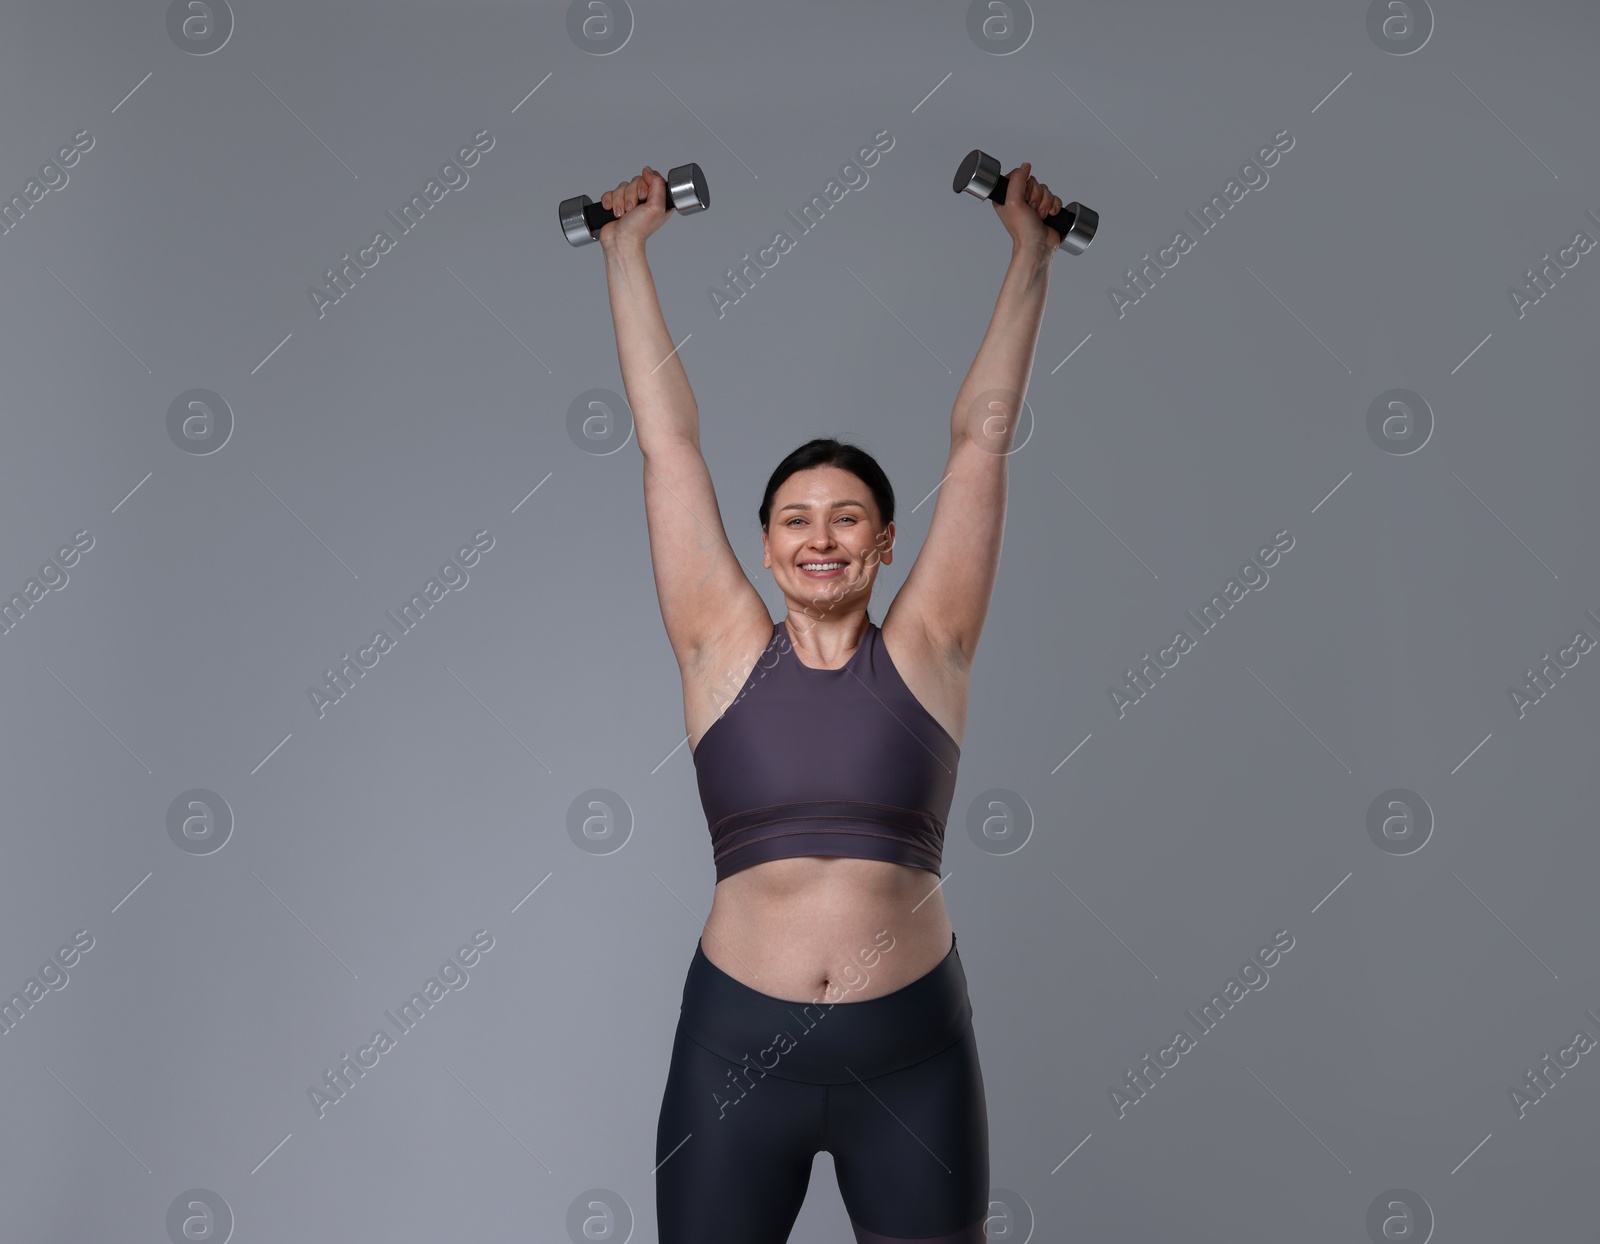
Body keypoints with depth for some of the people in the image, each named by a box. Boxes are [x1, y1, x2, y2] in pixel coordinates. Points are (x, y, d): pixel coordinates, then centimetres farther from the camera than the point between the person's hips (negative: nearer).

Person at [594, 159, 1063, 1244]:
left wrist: (1031, 251, 12)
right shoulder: (726, 650, 3)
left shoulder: (926, 650, 3)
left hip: (913, 1051, 0)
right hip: (737, 1043, 0)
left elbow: (982, 434, 7)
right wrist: (627, 248, 12)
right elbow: (669, 436, 7)